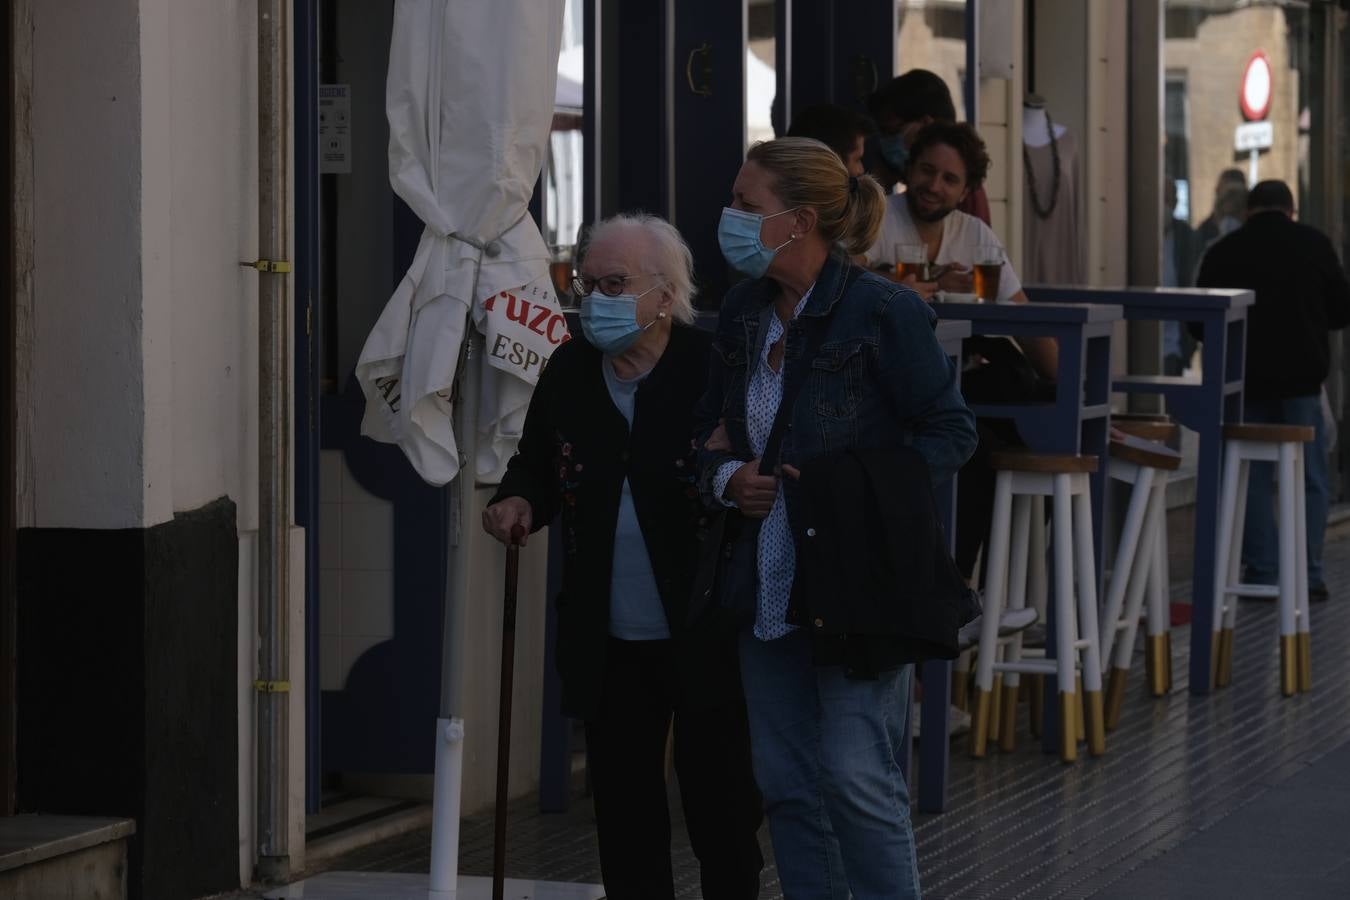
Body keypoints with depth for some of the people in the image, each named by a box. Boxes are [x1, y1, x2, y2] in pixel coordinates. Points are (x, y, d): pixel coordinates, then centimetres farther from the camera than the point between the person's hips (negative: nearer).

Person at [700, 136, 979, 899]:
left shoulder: (884, 313, -12)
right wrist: (727, 477, -3)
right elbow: (713, 434, 20)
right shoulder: (744, 314, 9)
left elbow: (952, 432, -8)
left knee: (857, 777, -8)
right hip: (768, 585, 7)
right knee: (788, 783, 9)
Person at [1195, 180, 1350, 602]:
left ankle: (1262, 572, 3)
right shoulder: (1313, 244, -1)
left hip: (1246, 378, 1)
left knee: (1253, 478, 7)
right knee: (1309, 478, 6)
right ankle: (1307, 575, 1)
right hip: (1301, 377, -1)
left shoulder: (1223, 252, 1)